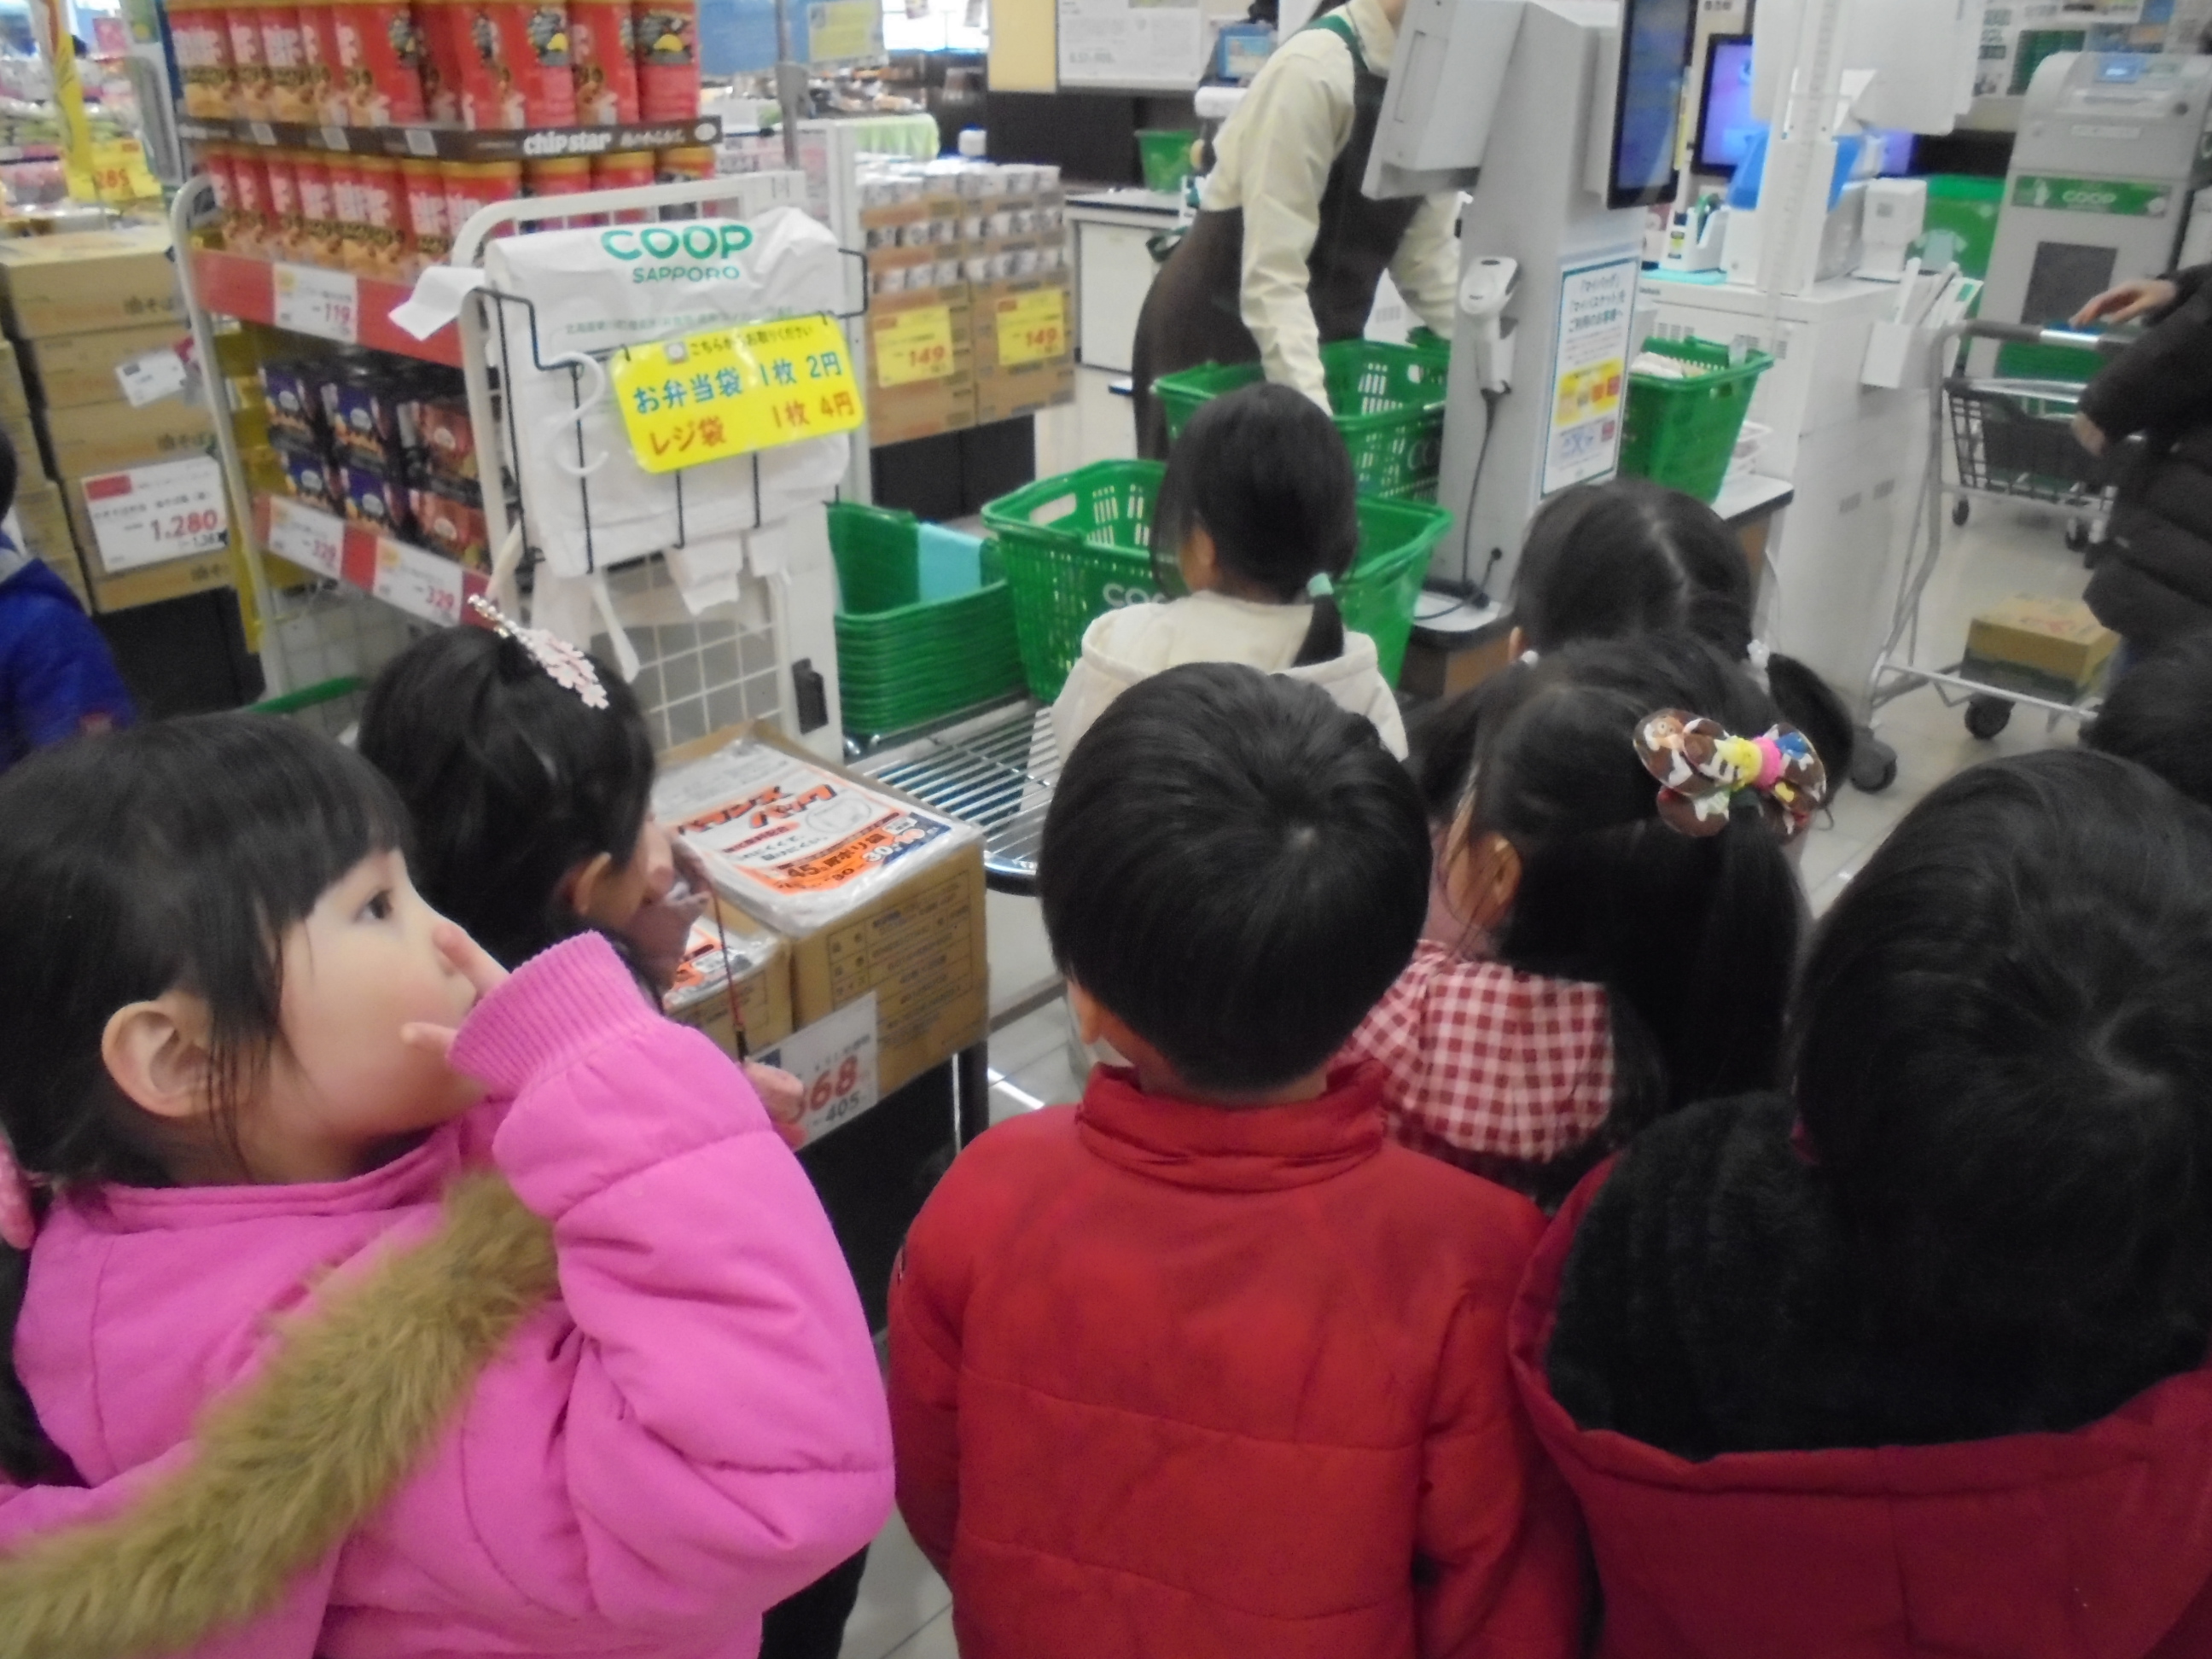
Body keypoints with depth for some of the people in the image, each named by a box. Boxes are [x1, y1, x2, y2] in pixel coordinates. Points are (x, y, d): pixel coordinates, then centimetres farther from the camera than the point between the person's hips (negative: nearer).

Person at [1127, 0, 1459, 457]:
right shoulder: (1315, 69, -23)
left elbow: (1427, 252, 4)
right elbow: (1272, 272, -28)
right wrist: (1312, 414, -36)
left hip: (1319, 337, 7)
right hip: (1213, 333, -7)